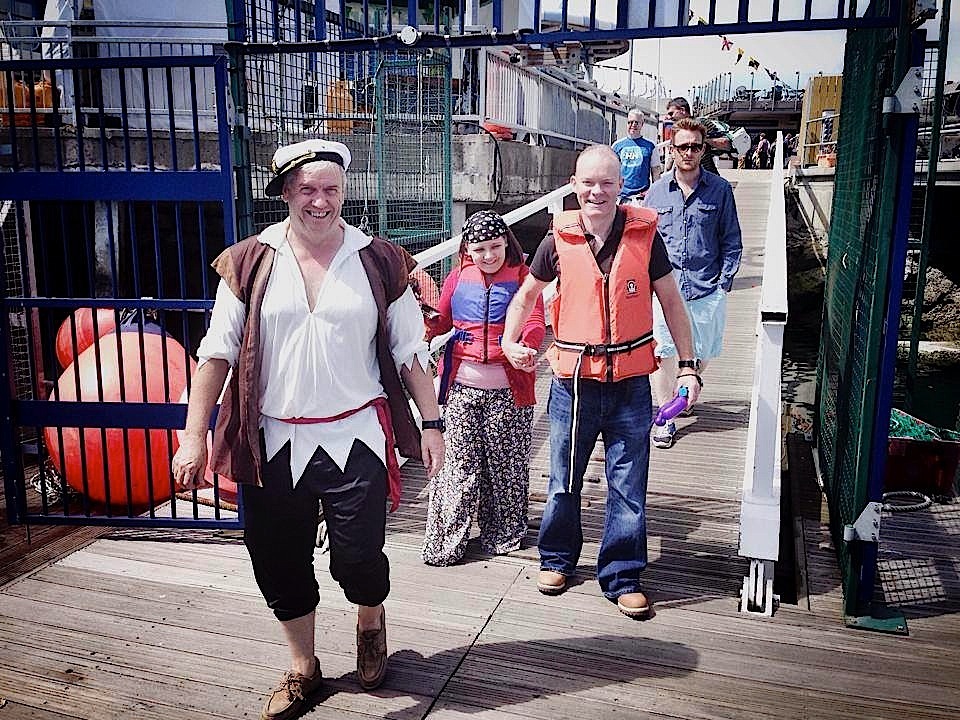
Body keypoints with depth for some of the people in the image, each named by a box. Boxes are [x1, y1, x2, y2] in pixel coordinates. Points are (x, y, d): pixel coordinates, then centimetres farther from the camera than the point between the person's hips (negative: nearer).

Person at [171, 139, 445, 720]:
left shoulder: (378, 262, 1)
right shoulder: (251, 263, 1)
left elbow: (411, 352, 4)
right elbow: (218, 352, 1)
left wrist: (431, 424, 1)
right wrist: (195, 437, -3)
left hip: (355, 438, -1)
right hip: (275, 443, 2)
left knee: (358, 557, -1)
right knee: (280, 562, 11)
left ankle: (372, 625, 36)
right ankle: (303, 668, 36)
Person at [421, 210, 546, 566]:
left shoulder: (522, 276, 0)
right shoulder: (459, 277, 8)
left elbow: (535, 323, -11)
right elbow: (442, 320, 18)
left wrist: (526, 347, -33)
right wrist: (426, 324, -6)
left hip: (508, 388, -1)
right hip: (462, 386, 2)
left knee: (505, 462, 9)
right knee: (458, 463, 3)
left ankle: (503, 533, 28)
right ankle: (445, 541, 13)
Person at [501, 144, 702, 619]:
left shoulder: (644, 235, -3)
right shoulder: (559, 240, -1)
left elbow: (671, 301, 5)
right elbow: (526, 295, 12)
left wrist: (688, 366, 1)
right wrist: (510, 340, -6)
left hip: (630, 383, 0)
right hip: (573, 381, 1)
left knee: (628, 487, 7)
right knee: (563, 479, 14)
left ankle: (622, 577, 24)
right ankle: (557, 558, 35)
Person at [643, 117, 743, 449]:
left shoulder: (720, 190, 1)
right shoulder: (657, 191, 4)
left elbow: (731, 242, 5)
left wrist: (724, 283, -2)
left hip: (707, 291, 0)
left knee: (701, 353, 13)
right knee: (663, 353, 0)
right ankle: (666, 417, 15)